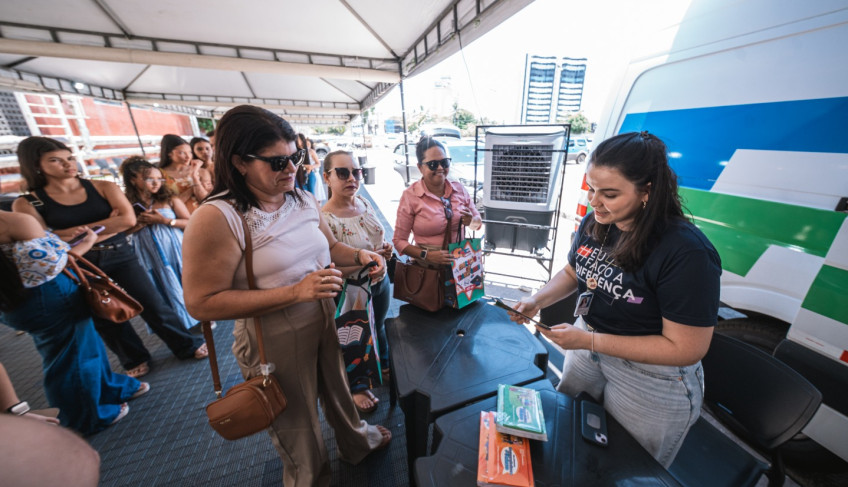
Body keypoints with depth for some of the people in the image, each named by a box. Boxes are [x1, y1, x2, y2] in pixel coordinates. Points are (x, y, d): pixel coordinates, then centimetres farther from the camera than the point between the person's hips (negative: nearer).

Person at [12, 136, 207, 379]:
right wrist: (108, 224, -10)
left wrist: (79, 230, -10)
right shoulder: (27, 203, -1)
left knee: (153, 306, 1)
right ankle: (136, 360, 32)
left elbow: (129, 219, -12)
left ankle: (189, 346, 17)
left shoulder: (103, 187, 0)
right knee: (105, 319, 13)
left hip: (119, 256, -1)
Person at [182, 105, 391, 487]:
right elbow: (202, 303, -22)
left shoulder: (303, 200, -2)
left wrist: (359, 255, -10)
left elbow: (329, 247, 11)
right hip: (274, 340, -5)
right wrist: (296, 291, -30)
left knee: (337, 389, 30)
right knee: (297, 426, 21)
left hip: (324, 322, 6)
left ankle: (357, 443, 62)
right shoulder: (216, 218, -22)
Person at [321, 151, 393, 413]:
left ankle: (383, 366, 59)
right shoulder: (324, 220, -26)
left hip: (380, 282, 6)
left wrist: (386, 248, -10)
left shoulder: (364, 203, -4)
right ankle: (357, 388, 48)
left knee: (379, 327, 28)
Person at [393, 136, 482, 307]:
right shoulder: (410, 196, -11)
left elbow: (478, 221, 12)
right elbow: (399, 241, -8)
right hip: (428, 272, -3)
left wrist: (471, 222, -11)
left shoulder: (458, 188, 1)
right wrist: (426, 255, -23)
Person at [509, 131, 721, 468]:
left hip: (652, 380, -5)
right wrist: (537, 300, -12)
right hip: (587, 349, 6)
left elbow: (686, 348, -24)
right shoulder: (594, 224, -10)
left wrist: (588, 340, -28)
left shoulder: (686, 252, -29)